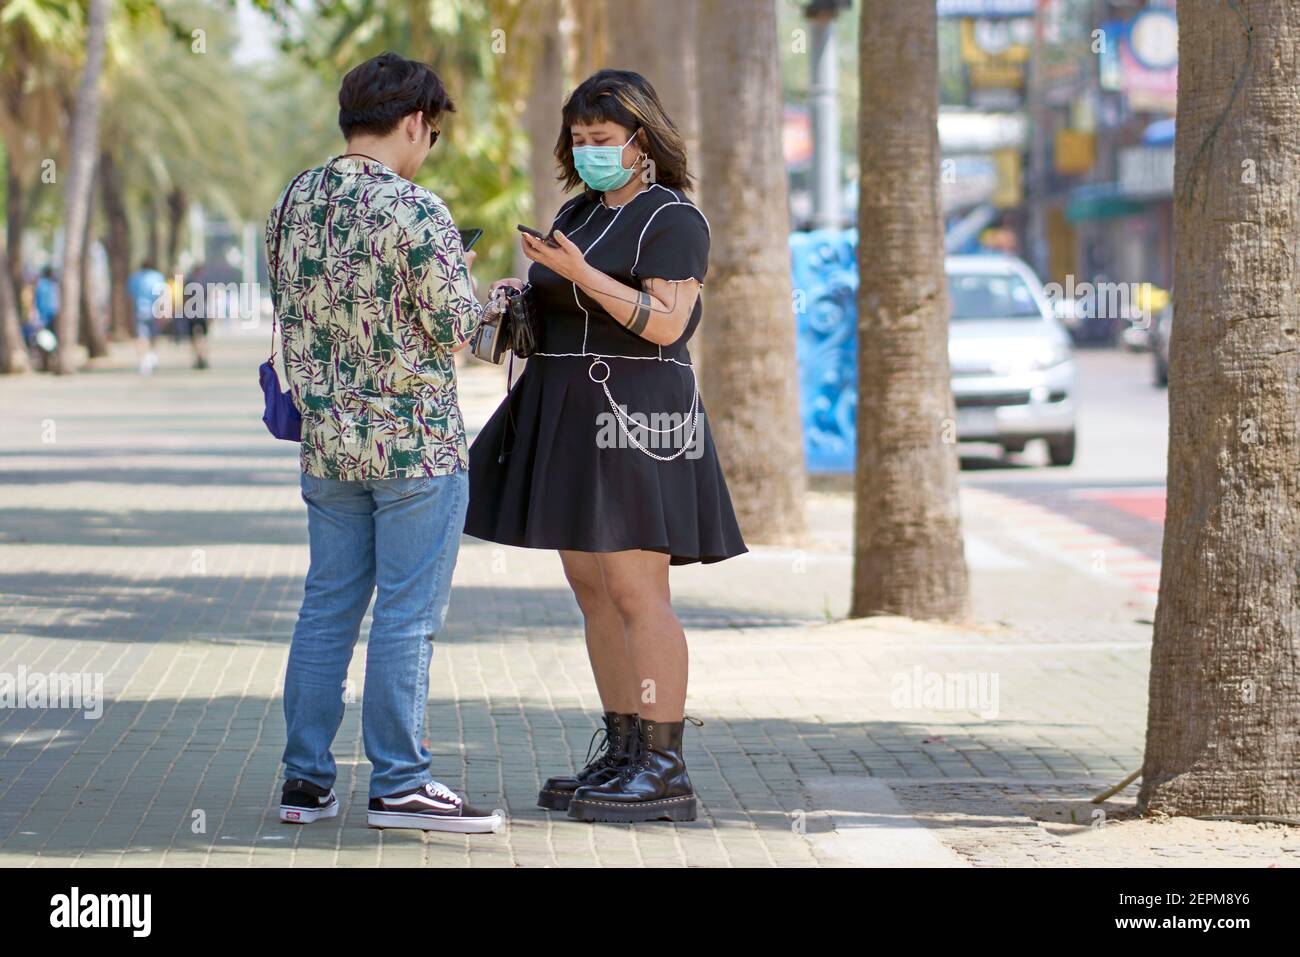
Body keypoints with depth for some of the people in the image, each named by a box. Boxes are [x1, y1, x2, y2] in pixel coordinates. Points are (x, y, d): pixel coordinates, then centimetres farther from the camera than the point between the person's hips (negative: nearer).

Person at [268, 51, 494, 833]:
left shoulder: (295, 202, 5)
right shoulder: (415, 211, -16)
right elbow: (456, 329, -14)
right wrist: (457, 277, 6)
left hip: (327, 440, 7)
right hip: (417, 443, -6)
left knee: (328, 608, 12)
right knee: (409, 615, 0)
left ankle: (306, 778, 14)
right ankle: (399, 784, 4)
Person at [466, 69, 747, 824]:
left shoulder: (673, 221, -10)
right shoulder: (580, 216, 16)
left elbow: (664, 324, -19)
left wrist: (577, 274, -26)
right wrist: (516, 297, 0)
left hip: (633, 421, -9)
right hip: (574, 424, 9)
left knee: (637, 594, -10)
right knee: (595, 592, 8)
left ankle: (666, 771, -9)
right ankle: (625, 757, 13)